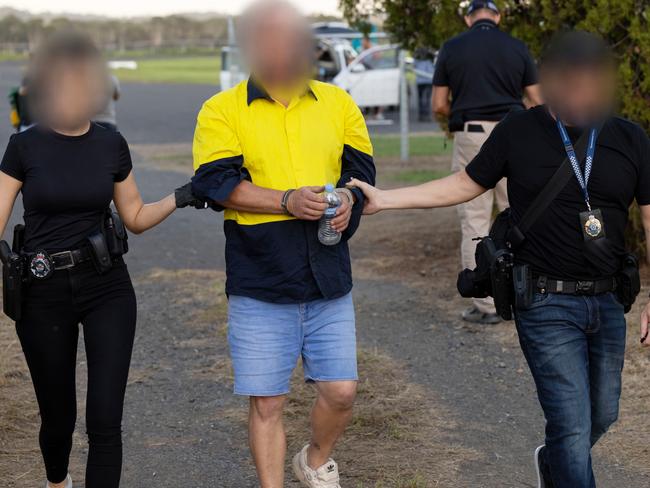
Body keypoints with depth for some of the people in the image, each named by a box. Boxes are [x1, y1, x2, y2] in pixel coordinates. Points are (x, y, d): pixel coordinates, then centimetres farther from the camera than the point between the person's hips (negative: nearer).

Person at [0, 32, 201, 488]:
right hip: (43, 294, -1)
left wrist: (181, 197, -7)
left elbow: (137, 218, 10)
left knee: (105, 420, -8)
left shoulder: (111, 144, 1)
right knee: (58, 414, 14)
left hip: (107, 287, 1)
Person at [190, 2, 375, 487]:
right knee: (267, 402, 2)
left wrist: (348, 200, -11)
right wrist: (288, 202, -21)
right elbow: (215, 182, -11)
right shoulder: (221, 111, -1)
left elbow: (361, 168, 12)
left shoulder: (337, 103, 9)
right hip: (260, 283, -3)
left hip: (329, 281, 3)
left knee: (341, 390, 5)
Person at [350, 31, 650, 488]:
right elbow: (464, 184, 7)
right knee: (573, 425, -7)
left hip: (607, 301, 4)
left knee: (603, 413, 19)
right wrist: (384, 199, 2)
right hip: (547, 303, -4)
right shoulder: (518, 132, -5)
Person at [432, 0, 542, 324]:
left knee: (474, 223, 3)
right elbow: (537, 104, 7)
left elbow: (439, 105, 3)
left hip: (470, 139, -1)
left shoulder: (452, 48, 2)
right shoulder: (517, 49, 6)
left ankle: (485, 306, 3)